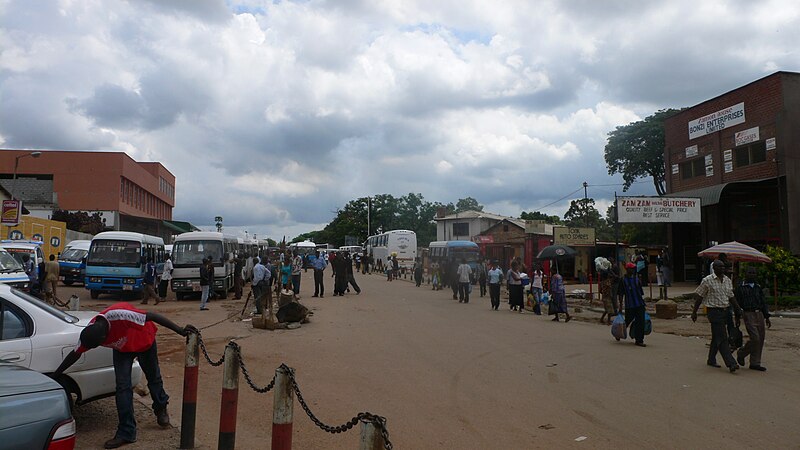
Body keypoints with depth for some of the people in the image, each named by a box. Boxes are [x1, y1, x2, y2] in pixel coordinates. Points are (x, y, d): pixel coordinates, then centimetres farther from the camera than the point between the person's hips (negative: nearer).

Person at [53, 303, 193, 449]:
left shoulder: (120, 315, -44)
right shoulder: (89, 331, -25)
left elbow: (153, 316, -40)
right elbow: (76, 354, -6)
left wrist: (180, 330, -40)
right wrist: (55, 375, 0)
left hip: (144, 341, -3)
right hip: (122, 348, 4)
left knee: (154, 378, 13)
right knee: (122, 386, -8)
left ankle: (161, 409, 41)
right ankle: (126, 433, 1)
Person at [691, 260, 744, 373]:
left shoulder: (727, 280, 11)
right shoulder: (707, 281, -8)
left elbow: (731, 297, 17)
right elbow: (698, 296, -5)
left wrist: (738, 310, 12)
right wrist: (694, 312, -4)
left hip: (725, 311, 7)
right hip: (714, 311, -7)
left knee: (717, 337, 15)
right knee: (722, 338, -10)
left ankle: (711, 360, 26)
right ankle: (731, 363, -13)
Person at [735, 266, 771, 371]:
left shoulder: (757, 287, 17)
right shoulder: (740, 288, 0)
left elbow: (763, 303, 19)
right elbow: (736, 303, -1)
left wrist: (767, 317, 13)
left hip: (759, 314, 6)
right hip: (748, 314, -6)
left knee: (760, 340, 4)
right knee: (755, 338, -15)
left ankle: (755, 363, 13)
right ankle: (741, 354, 7)